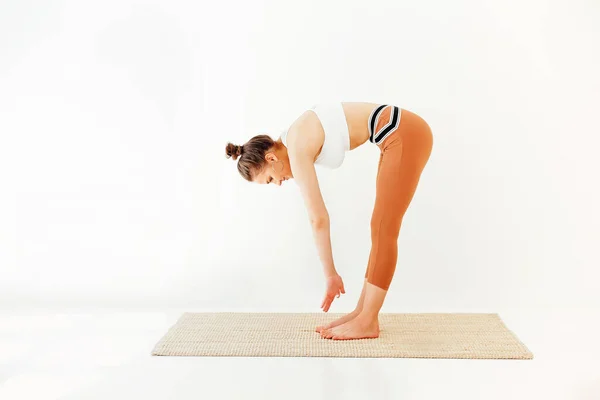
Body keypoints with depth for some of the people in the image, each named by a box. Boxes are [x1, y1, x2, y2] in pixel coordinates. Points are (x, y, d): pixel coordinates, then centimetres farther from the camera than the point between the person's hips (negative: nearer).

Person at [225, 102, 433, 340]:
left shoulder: (297, 150, -15)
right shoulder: (294, 143, 11)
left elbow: (319, 218, -16)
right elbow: (319, 218, 15)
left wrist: (330, 274, -6)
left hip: (406, 136, -10)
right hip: (401, 136, 10)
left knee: (384, 230, -6)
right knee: (380, 229, 9)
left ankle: (368, 321, 2)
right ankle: (362, 312, 16)